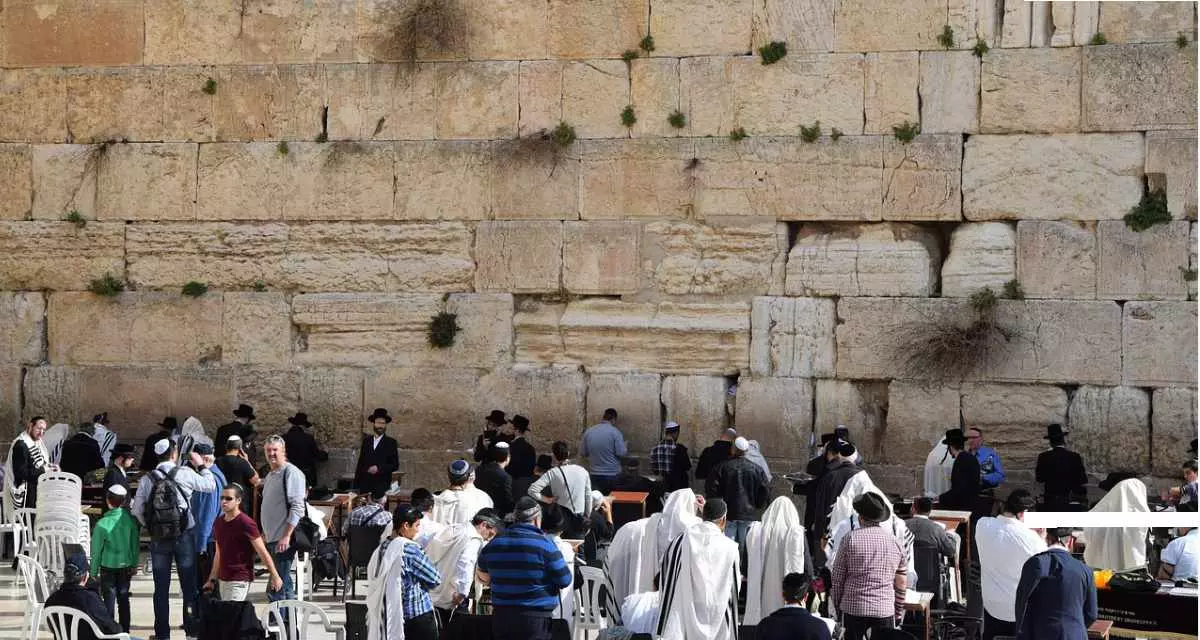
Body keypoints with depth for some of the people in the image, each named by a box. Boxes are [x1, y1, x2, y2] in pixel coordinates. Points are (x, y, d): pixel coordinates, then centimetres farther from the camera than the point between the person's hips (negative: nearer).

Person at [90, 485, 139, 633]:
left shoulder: (102, 524, -18)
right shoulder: (130, 519, -9)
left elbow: (97, 550, -10)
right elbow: (135, 544, 2)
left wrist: (94, 572, 2)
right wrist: (134, 565, 15)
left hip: (108, 566, -3)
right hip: (126, 566, 3)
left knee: (109, 601, 5)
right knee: (123, 599, 14)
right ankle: (125, 632, 21)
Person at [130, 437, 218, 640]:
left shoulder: (147, 480, -3)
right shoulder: (185, 474, -7)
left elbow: (137, 510, -1)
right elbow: (210, 486, 5)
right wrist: (202, 466, 20)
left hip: (158, 539, 1)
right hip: (184, 535, -1)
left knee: (161, 587, 7)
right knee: (189, 585, 8)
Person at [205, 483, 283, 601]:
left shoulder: (245, 523, -11)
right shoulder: (218, 523, 11)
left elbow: (262, 552, -10)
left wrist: (275, 576, -10)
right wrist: (212, 580, 19)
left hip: (239, 581, -7)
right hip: (223, 580, 7)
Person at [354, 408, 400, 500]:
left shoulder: (391, 442, 3)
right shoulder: (366, 440, 13)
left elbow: (395, 465, 1)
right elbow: (360, 462, 14)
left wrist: (379, 468, -14)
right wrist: (356, 484, 8)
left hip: (381, 485, -3)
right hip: (365, 484, 3)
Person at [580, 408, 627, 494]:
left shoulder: (589, 431, 2)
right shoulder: (614, 432, -10)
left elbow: (582, 453, 7)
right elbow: (621, 453, -13)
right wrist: (626, 448, 9)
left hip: (595, 476, 4)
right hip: (612, 475, -3)